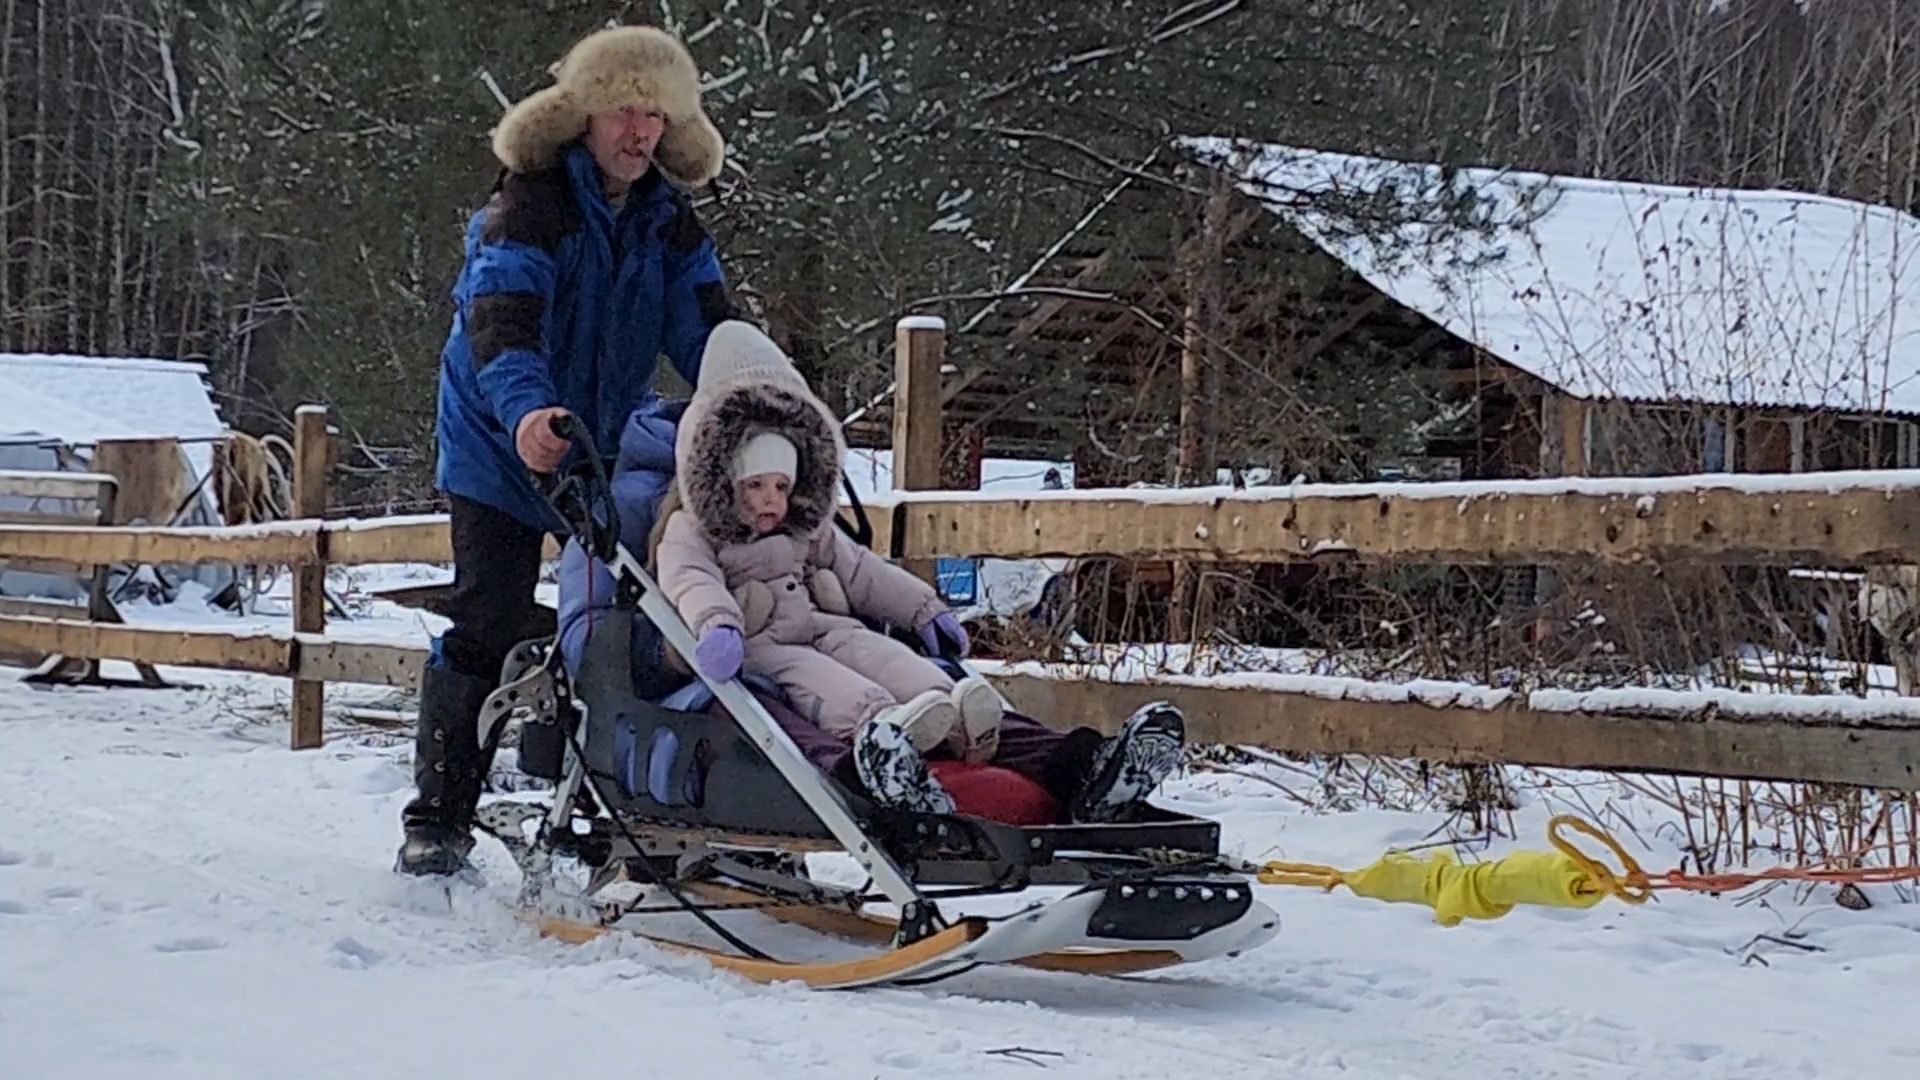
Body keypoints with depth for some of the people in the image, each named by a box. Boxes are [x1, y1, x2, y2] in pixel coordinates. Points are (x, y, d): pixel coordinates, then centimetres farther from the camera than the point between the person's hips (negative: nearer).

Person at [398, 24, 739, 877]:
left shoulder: (667, 220, 1)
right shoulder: (529, 206, -19)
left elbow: (706, 327, -7)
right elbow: (499, 318, -34)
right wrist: (526, 408, -54)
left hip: (613, 449, 6)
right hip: (505, 450, -6)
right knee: (488, 627, -8)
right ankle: (438, 815, 0)